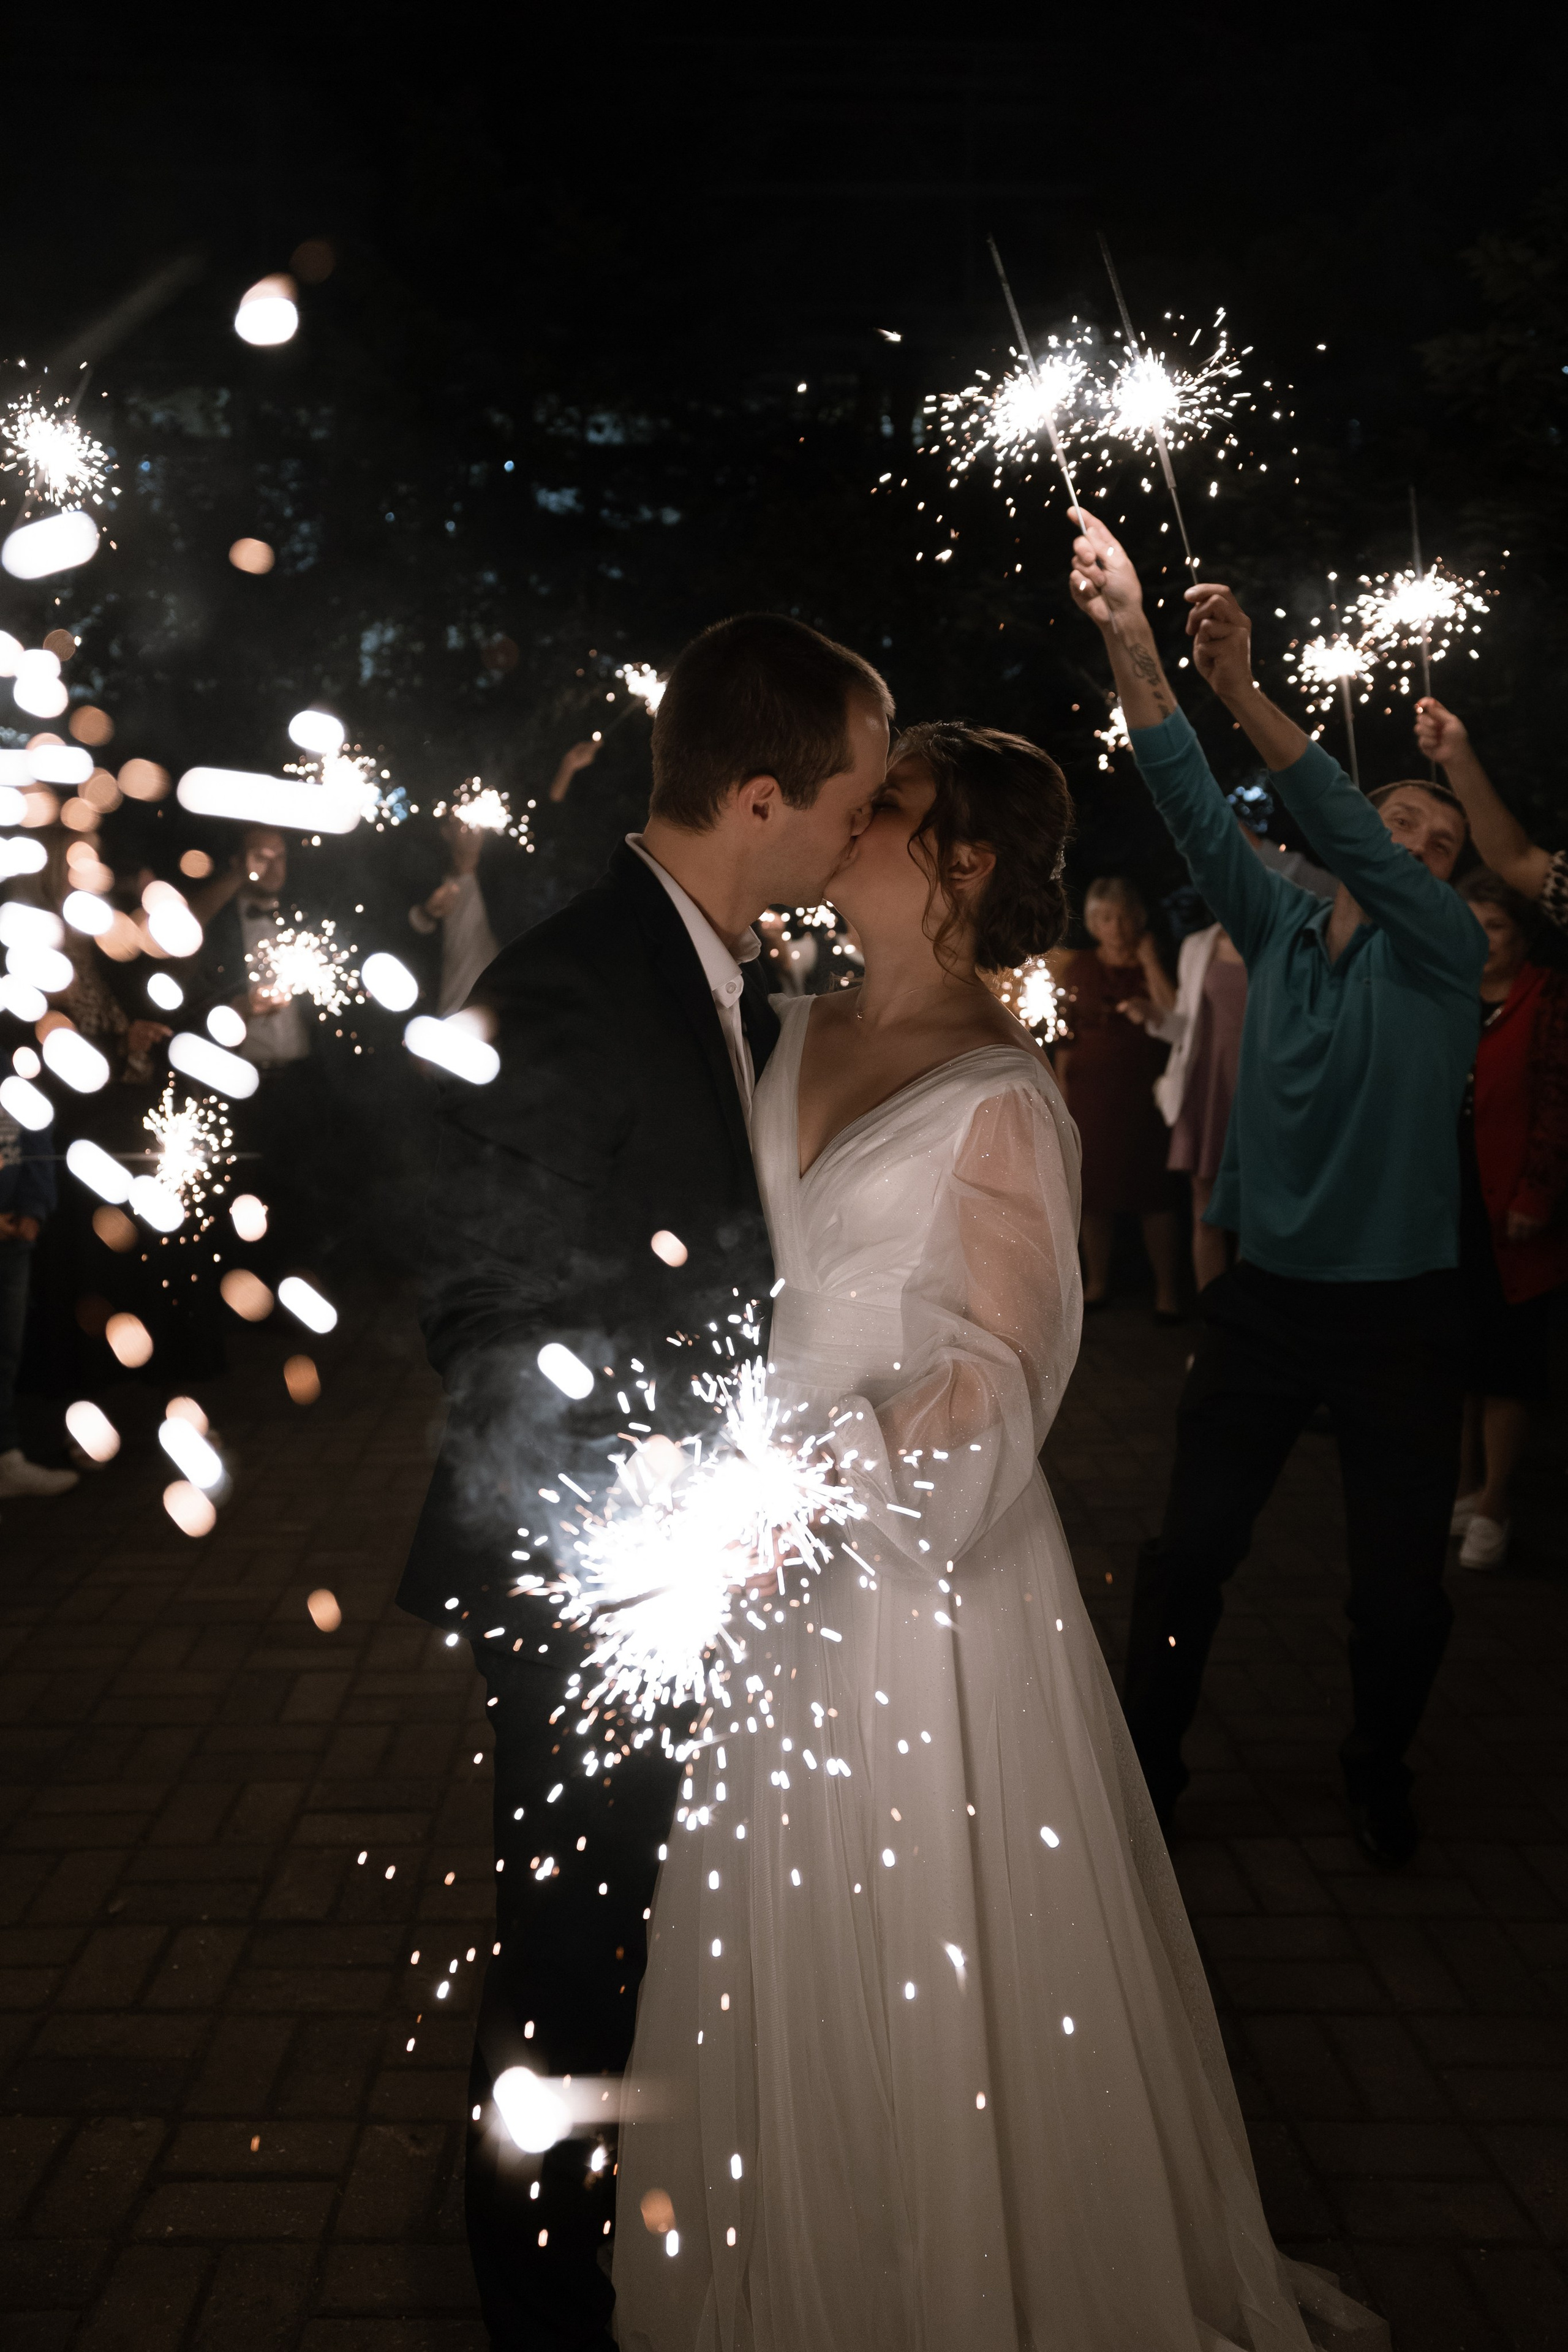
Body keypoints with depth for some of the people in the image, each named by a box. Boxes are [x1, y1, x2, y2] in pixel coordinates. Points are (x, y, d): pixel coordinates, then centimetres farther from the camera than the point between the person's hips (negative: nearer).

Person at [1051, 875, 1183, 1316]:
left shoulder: (1154, 967, 4)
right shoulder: (1077, 970, 7)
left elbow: (1174, 1015, -14)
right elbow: (1066, 1039, 8)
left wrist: (1150, 962, -11)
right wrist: (1063, 1094, 3)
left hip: (1143, 1093, -2)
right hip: (1090, 1092, 2)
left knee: (1153, 1191, -2)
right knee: (1094, 1188, 6)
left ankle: (1166, 1288, 6)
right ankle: (1096, 1282, 19)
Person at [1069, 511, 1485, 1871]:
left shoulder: (1447, 956, -4)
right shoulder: (1277, 936, 5)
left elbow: (1347, 835, -20)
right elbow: (1194, 805, -6)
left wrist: (1245, 693, -32)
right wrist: (1130, 640, -18)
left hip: (1399, 1315, -2)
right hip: (1264, 1300, 2)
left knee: (1403, 1587, 8)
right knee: (1192, 1552, 5)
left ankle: (1380, 1770, 34)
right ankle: (1148, 1761, 25)